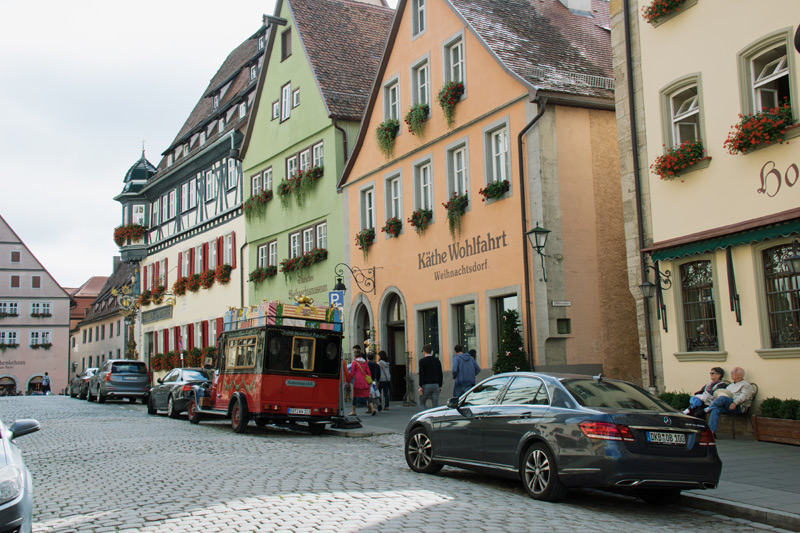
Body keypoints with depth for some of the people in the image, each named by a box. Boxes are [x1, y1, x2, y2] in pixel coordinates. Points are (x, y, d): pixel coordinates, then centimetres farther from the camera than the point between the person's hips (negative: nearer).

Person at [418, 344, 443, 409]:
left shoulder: (422, 361, -5)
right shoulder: (437, 360, 10)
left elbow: (421, 374, -13)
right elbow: (440, 374, 11)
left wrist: (420, 386, -11)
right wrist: (440, 386, 17)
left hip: (426, 385, -4)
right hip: (436, 385, 4)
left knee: (422, 403, 10)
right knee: (435, 405, 4)